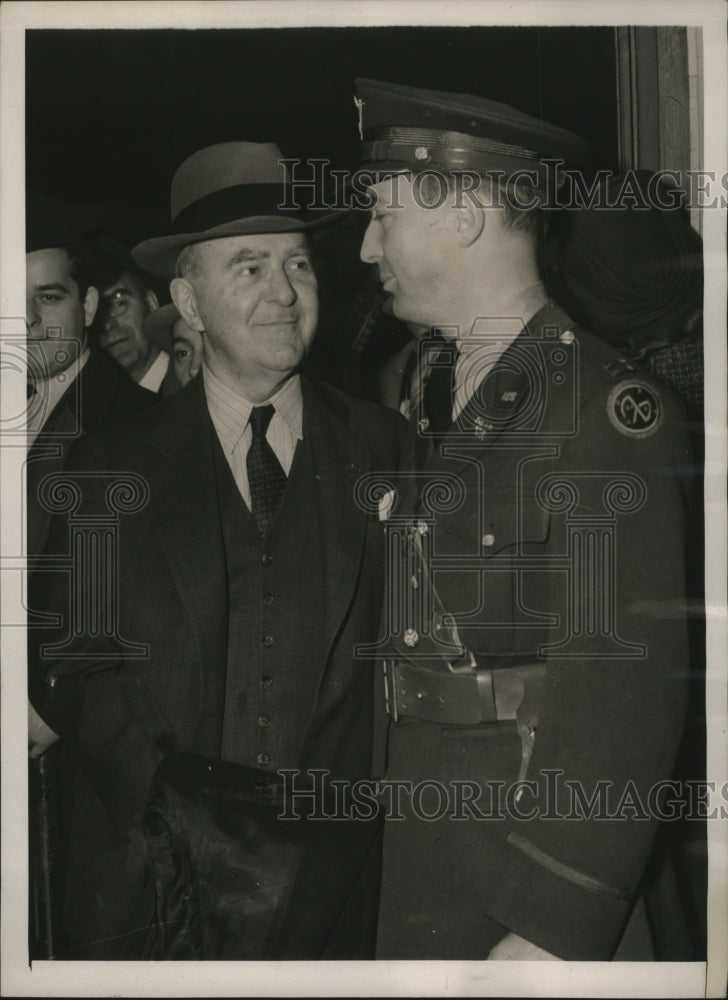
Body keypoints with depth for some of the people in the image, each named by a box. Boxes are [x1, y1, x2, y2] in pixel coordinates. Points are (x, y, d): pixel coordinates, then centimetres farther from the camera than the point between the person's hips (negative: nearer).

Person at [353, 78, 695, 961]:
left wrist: (554, 932, -22)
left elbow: (626, 694, -20)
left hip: (539, 846, -6)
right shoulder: (430, 398, 9)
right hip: (420, 841, 6)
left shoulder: (605, 408, -15)